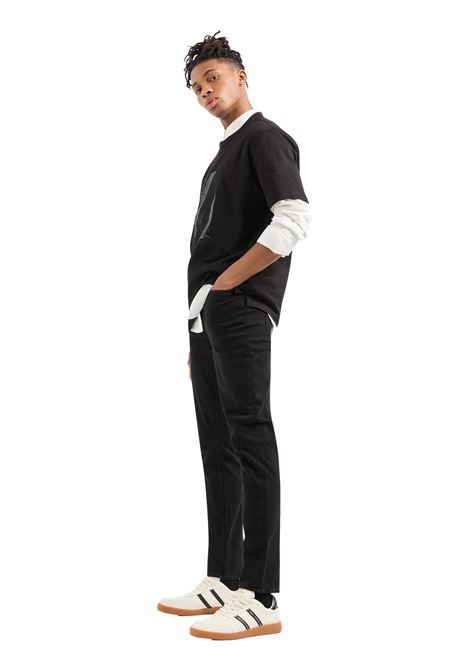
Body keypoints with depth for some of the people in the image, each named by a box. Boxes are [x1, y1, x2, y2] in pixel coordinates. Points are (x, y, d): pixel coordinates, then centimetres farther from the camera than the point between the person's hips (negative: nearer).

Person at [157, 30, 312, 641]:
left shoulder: (265, 137, -3)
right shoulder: (225, 154, 23)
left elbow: (295, 218, -19)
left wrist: (224, 284, -14)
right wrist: (199, 331, 18)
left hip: (239, 314, -9)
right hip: (209, 319, 9)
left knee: (250, 445, -10)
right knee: (218, 451, 10)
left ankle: (260, 599, -8)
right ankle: (222, 581, 17)